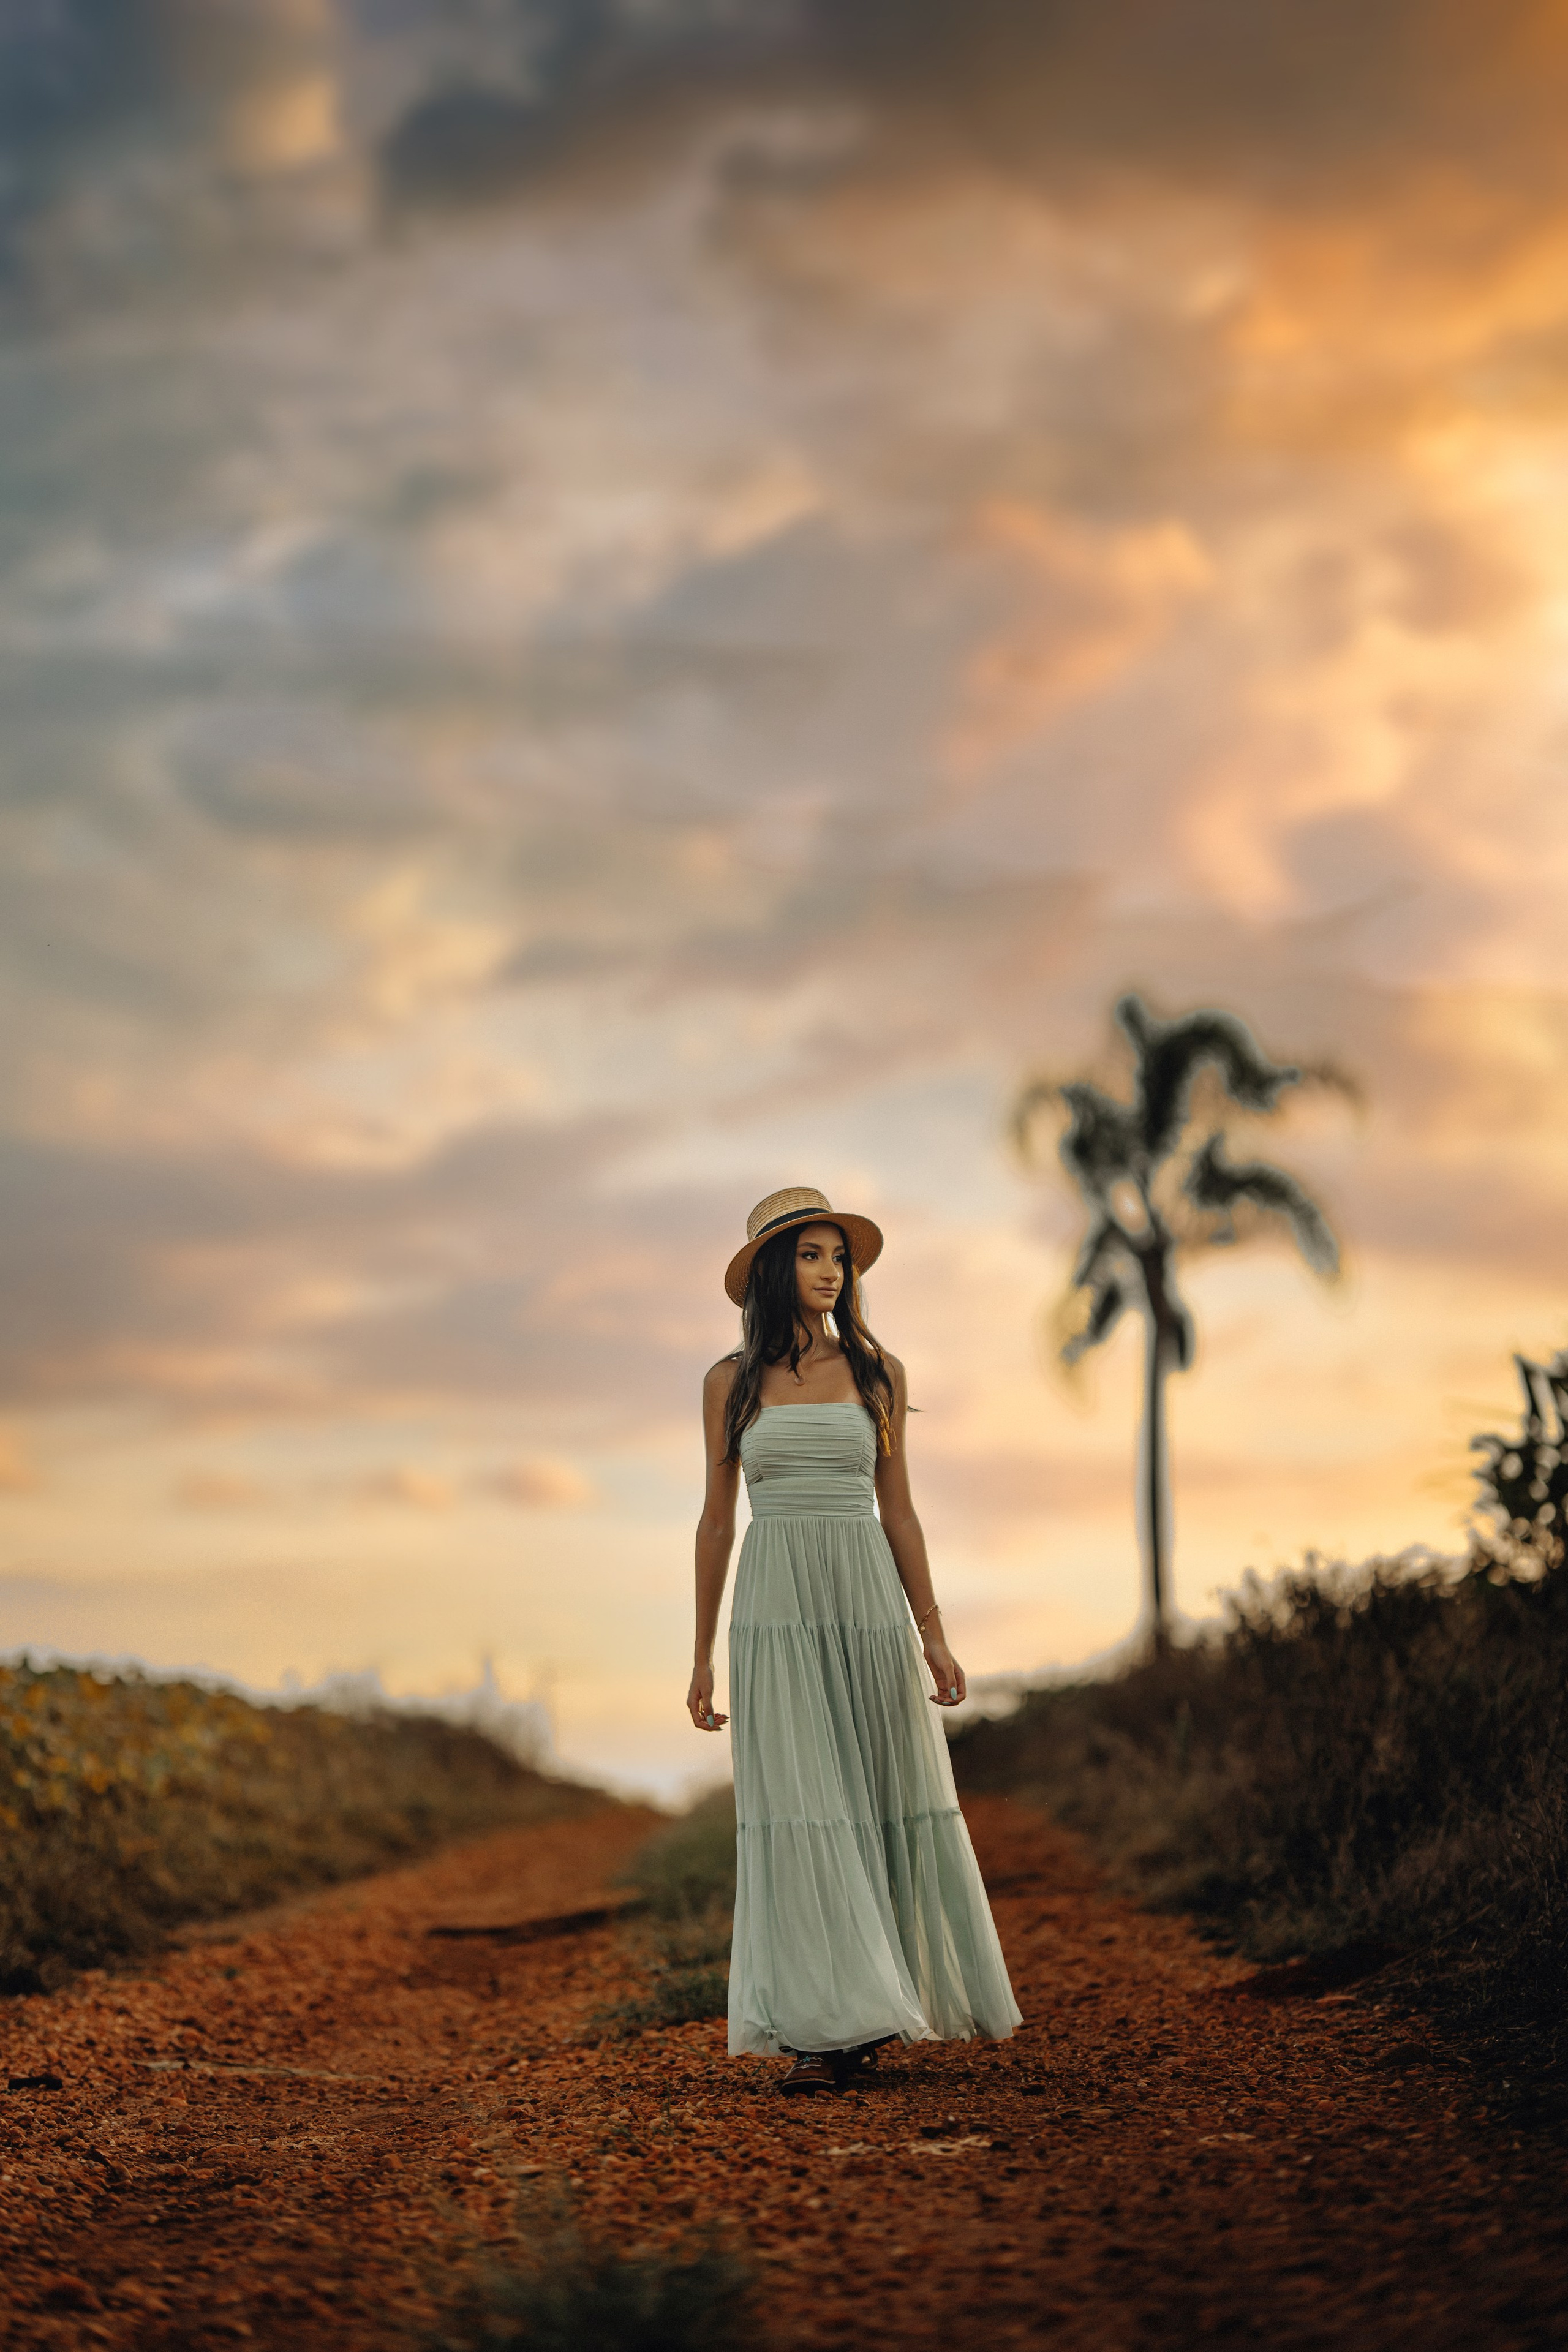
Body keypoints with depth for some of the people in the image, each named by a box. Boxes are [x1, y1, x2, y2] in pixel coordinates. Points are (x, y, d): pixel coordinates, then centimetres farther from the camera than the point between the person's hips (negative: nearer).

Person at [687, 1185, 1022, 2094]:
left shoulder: (878, 1373, 7)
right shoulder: (733, 1381, 6)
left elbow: (898, 1510, 9)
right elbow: (718, 1519, 9)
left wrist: (933, 1633, 3)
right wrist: (704, 1655, 6)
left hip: (870, 1600, 1)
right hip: (776, 1608, -1)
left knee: (891, 1798, 3)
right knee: (797, 1807, -7)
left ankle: (876, 2006, 18)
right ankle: (823, 2028, -4)